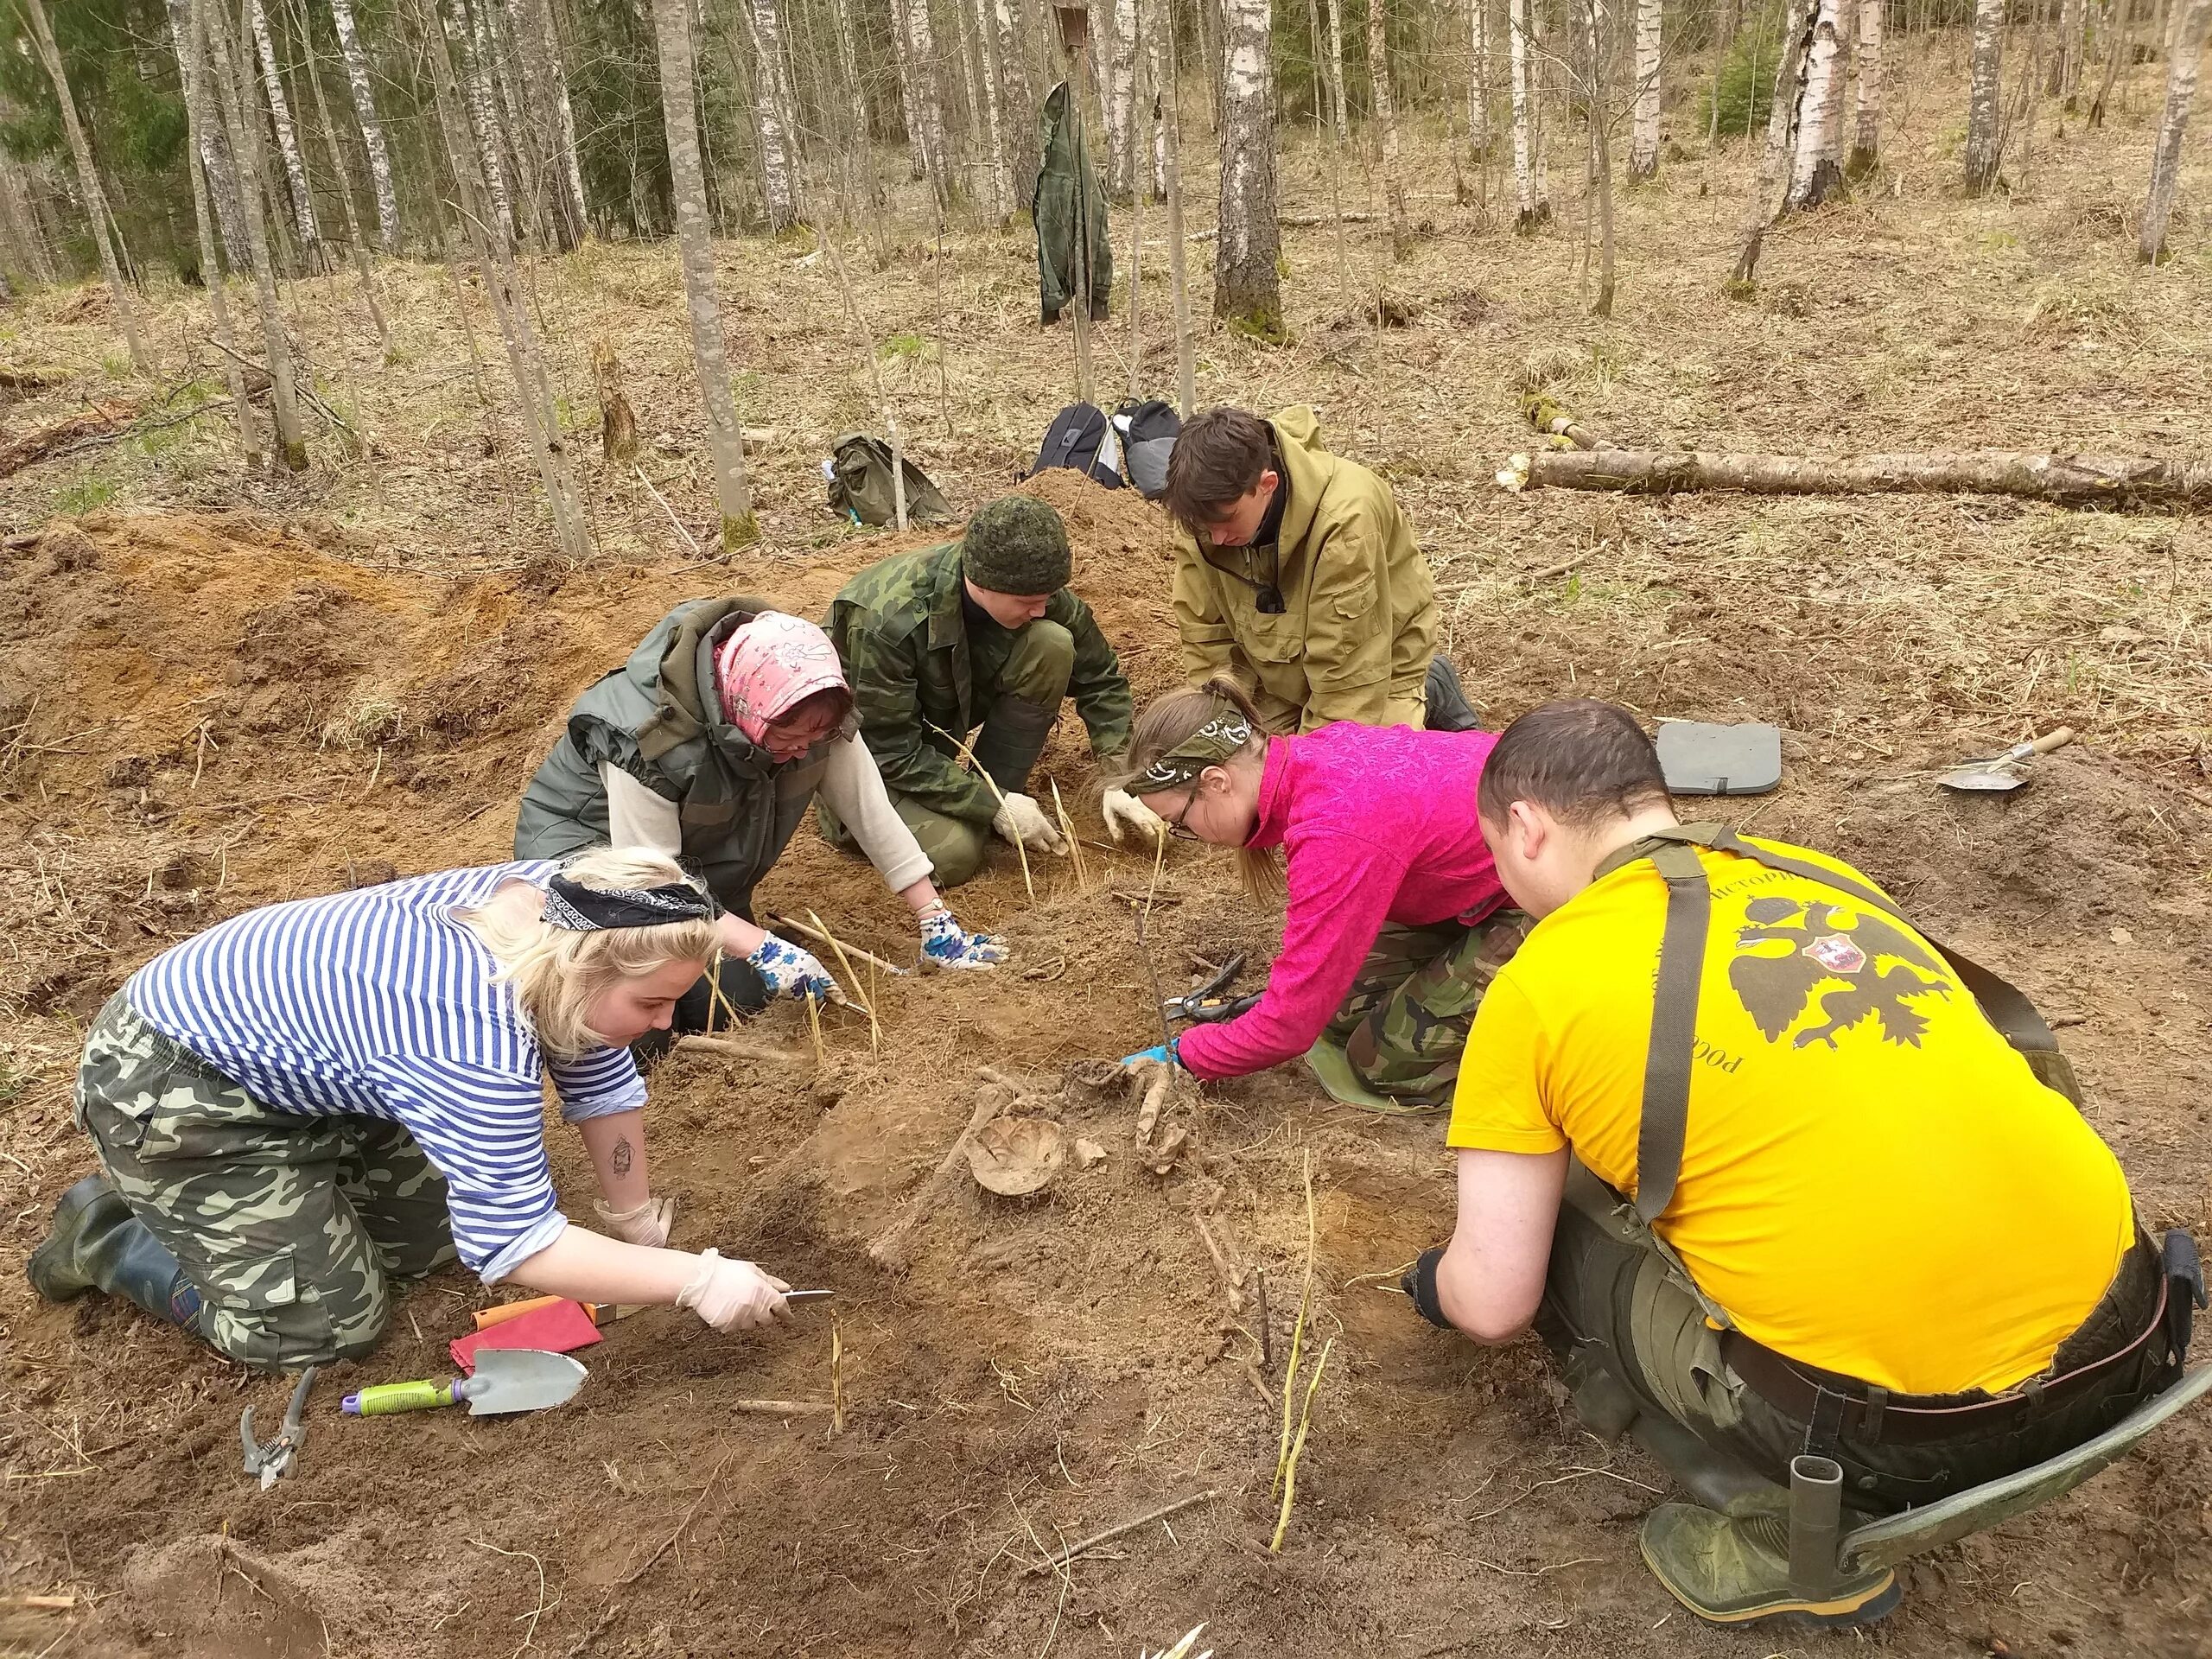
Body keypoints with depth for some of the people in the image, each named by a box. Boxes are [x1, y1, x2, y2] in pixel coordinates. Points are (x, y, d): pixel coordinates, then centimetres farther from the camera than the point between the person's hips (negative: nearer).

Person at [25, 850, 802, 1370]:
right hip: (165, 1089, -8)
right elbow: (513, 1245, -32)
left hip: (276, 1044, 8)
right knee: (333, 1320, -6)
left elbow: (605, 1082, -1)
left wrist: (634, 1217, 3)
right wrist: (695, 1279, -30)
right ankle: (108, 1237, 11)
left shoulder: (558, 906, -15)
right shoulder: (479, 1042, -38)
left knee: (429, 1237, 6)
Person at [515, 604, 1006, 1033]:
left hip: (693, 852, 6)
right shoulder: (650, 741, -37)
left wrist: (937, 923, -15)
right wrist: (764, 947, -39)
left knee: (743, 995, -13)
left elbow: (870, 809, -15)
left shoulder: (811, 714, -21)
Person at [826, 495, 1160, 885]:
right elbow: (891, 751, -29)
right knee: (953, 854, -29)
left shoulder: (1030, 589, -21)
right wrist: (994, 808, -29)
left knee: (1052, 645, -21)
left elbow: (1099, 677, -8)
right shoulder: (888, 621, -37)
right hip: (867, 738, -5)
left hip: (945, 713, 5)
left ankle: (999, 789, -5)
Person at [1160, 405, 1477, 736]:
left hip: (1373, 668, -4)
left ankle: (1430, 695, 12)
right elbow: (1206, 638, -12)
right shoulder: (1205, 513, -23)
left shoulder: (1346, 520, -39)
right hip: (1279, 675, 5)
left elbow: (1347, 671, -32)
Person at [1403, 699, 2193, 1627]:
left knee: (1564, 1233, 13)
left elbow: (1494, 1302, 1)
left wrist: (1435, 1286, 25)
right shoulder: (1820, 875, 14)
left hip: (1902, 1421, -7)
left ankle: (1793, 1528, 6)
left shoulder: (1539, 986, -3)